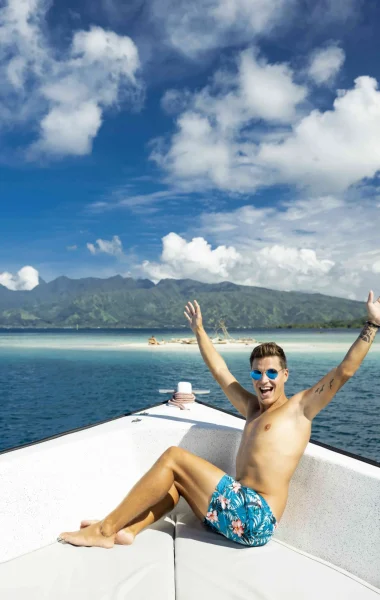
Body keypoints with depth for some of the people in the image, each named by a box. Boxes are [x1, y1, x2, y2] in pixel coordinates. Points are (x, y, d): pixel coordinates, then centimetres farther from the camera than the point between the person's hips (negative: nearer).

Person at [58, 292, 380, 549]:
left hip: (254, 517, -8)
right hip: (242, 509, 8)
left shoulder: (299, 407, 0)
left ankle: (105, 529, -6)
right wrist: (199, 330, 30)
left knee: (173, 458, -13)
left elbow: (344, 371, -9)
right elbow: (220, 371, 24)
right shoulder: (252, 407, 18)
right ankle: (127, 530, -4)